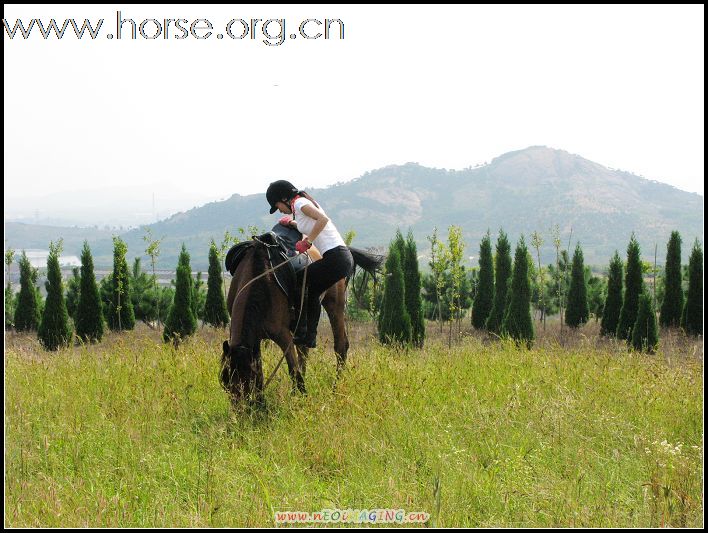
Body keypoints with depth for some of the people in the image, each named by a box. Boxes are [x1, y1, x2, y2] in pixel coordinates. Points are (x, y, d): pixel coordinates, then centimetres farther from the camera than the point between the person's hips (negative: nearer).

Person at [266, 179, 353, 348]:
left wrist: (307, 241, -17)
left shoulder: (299, 203, -6)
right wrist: (292, 223, 27)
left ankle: (300, 332, -1)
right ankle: (310, 337, 18)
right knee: (311, 292, 18)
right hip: (345, 258, 10)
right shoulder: (306, 201, 22)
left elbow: (323, 219, -22)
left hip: (334, 257, -10)